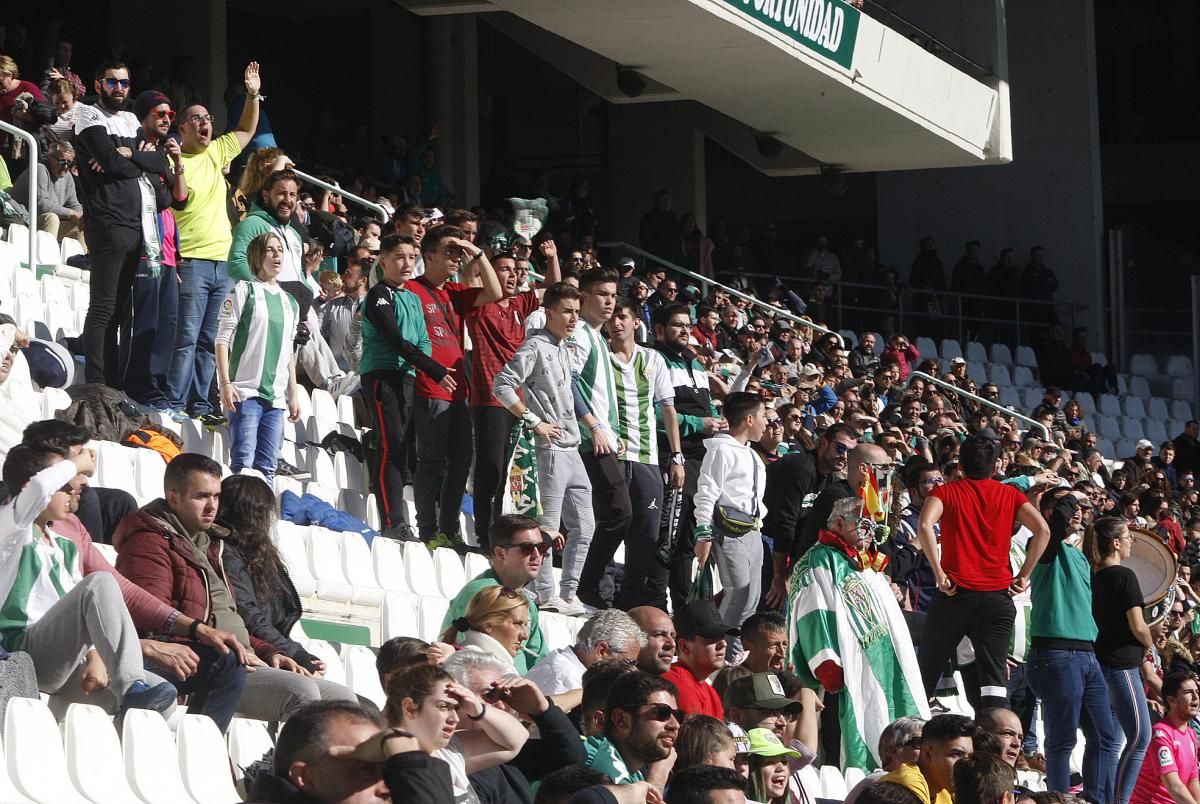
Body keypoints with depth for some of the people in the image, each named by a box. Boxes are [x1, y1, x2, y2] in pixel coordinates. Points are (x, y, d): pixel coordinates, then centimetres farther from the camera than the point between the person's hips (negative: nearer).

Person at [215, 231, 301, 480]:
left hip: (276, 396, 5)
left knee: (267, 468, 2)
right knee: (243, 464, -12)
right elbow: (223, 338, -4)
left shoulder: (289, 302, 18)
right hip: (245, 392, -5)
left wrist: (293, 394, 17)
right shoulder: (244, 291, 2)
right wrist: (225, 383, -13)